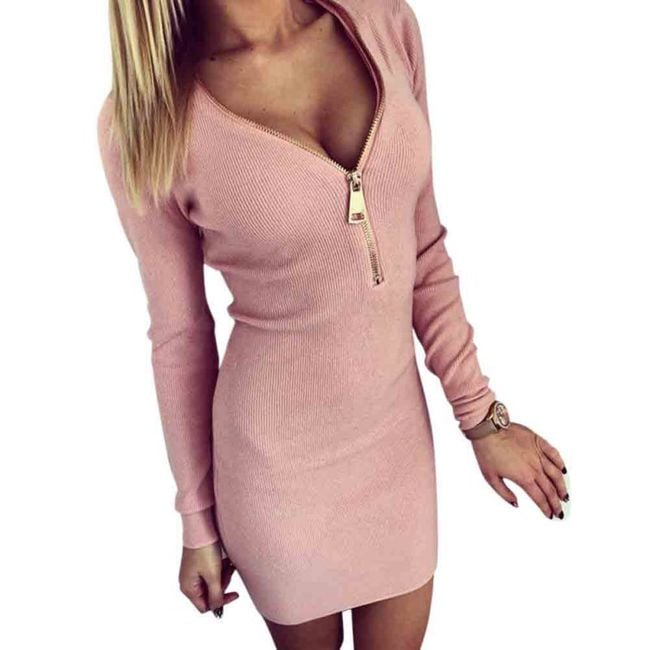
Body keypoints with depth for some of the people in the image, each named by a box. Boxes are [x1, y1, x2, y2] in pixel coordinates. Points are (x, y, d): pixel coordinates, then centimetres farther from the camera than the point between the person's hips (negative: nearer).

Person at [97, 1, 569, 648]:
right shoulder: (145, 120, -16)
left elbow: (423, 249, 0)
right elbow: (179, 334, -6)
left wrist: (481, 415, 4)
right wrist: (199, 520, 4)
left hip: (397, 432, 4)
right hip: (278, 460, -3)